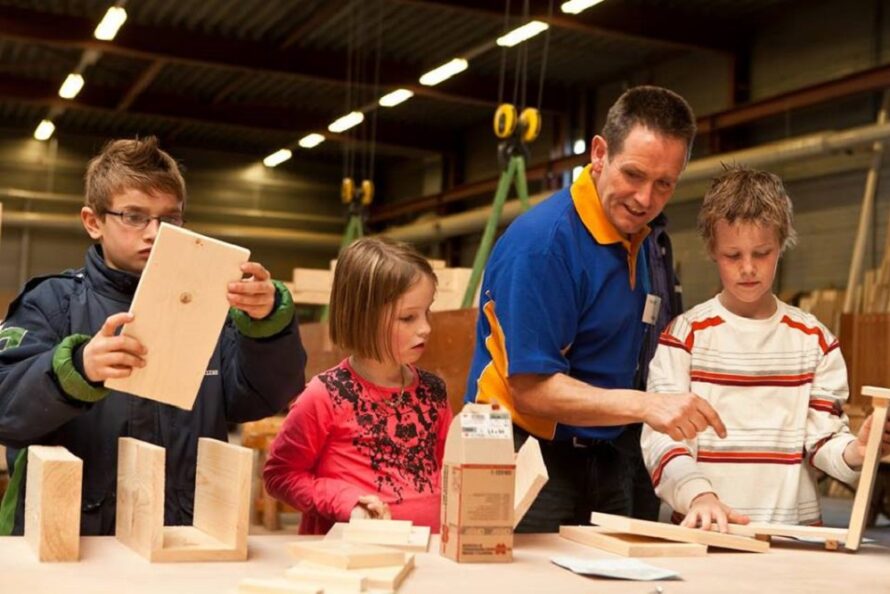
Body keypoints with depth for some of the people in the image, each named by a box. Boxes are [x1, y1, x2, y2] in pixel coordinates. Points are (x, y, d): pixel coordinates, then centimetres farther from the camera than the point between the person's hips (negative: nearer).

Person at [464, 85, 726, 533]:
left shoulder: (642, 240, 8)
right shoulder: (542, 242, -18)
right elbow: (531, 389, -21)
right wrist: (645, 405, -29)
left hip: (606, 462, 8)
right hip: (529, 461, -7)